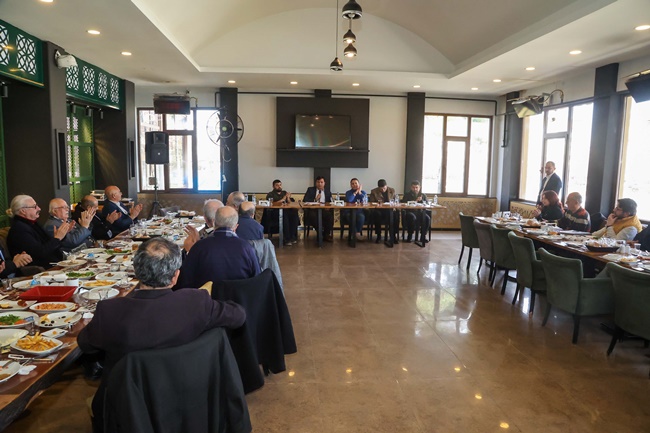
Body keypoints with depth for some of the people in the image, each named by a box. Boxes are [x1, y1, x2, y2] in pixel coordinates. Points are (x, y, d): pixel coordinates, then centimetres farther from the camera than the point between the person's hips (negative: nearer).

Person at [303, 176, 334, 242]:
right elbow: (305, 200, 3)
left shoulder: (328, 191, 18)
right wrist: (315, 199, -10)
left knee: (330, 215, -32)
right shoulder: (310, 190, 13)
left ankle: (327, 235, -17)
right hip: (313, 209, -1)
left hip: (324, 210, 1)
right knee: (312, 215, -36)